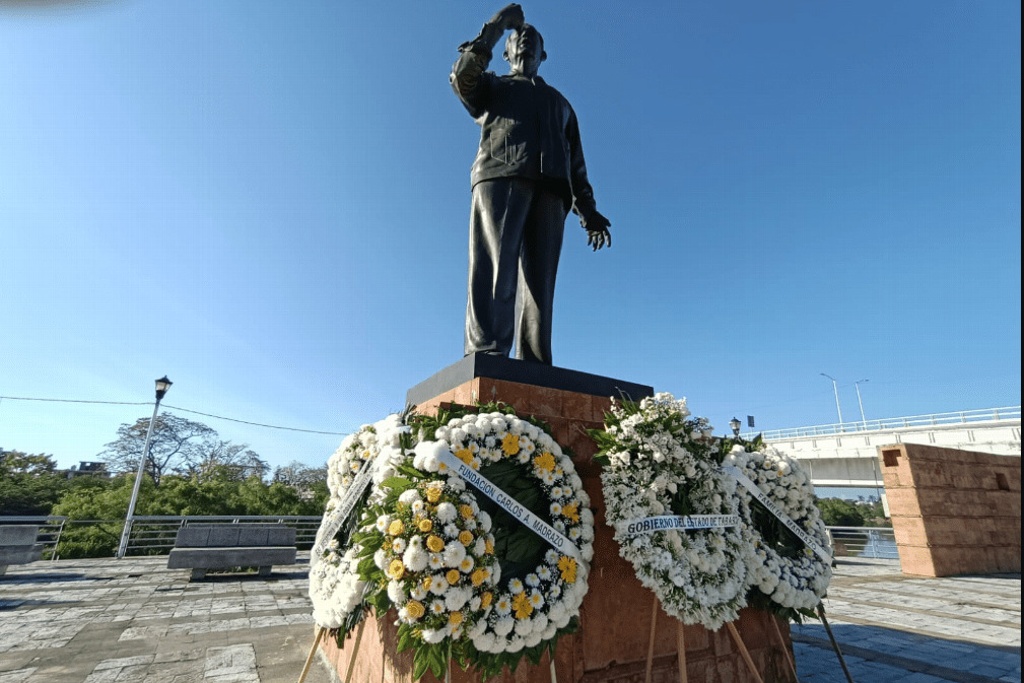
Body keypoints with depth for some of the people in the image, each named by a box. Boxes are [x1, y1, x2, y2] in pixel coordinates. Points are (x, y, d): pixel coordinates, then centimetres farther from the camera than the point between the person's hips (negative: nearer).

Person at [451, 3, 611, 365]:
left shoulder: (560, 103, 39)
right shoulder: (492, 87, 34)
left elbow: (575, 163, 26)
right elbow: (462, 78, 10)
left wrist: (588, 210, 12)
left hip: (550, 189, 2)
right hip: (500, 176, -2)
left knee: (539, 280, -13)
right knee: (494, 268, -23)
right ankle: (484, 357, -34)